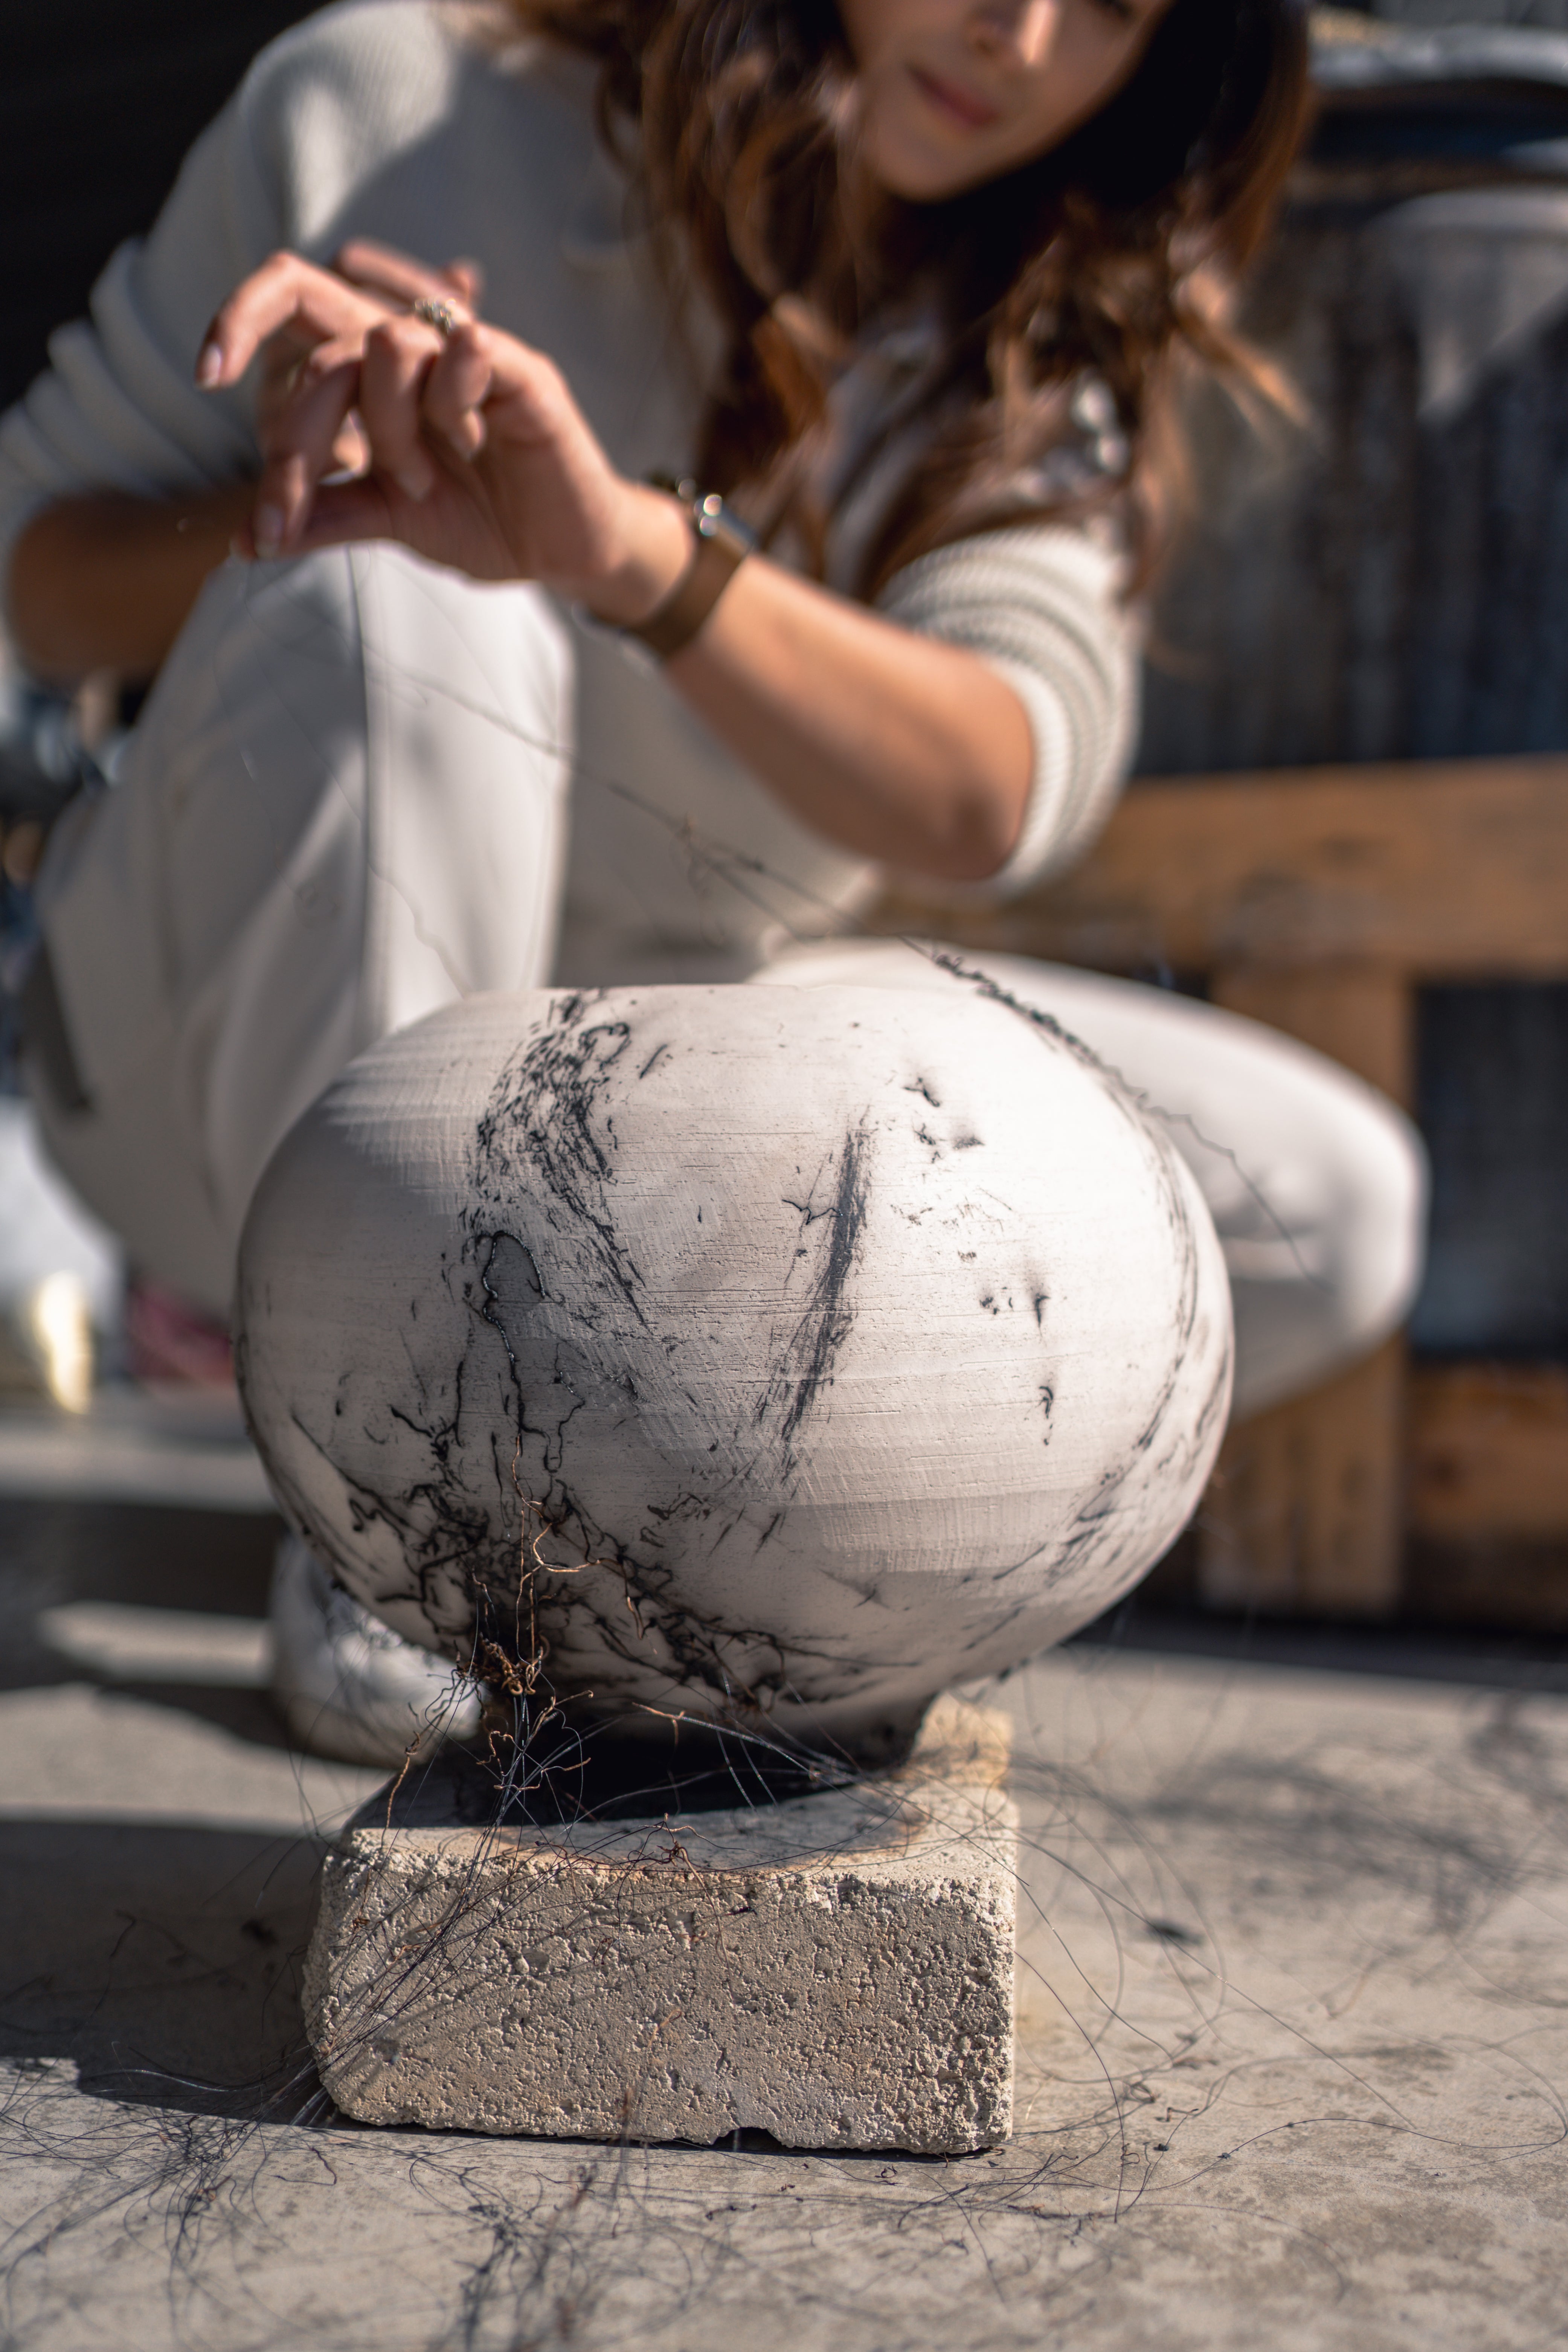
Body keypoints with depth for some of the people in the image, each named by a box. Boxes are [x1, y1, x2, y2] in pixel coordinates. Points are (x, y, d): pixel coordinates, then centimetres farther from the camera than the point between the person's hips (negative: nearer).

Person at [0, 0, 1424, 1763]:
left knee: (1331, 1210, -12)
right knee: (390, 603, -34)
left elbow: (996, 800, -27)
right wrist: (298, 498, -26)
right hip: (230, 1062, -2)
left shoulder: (1032, 378, -4)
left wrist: (630, 547, -45)